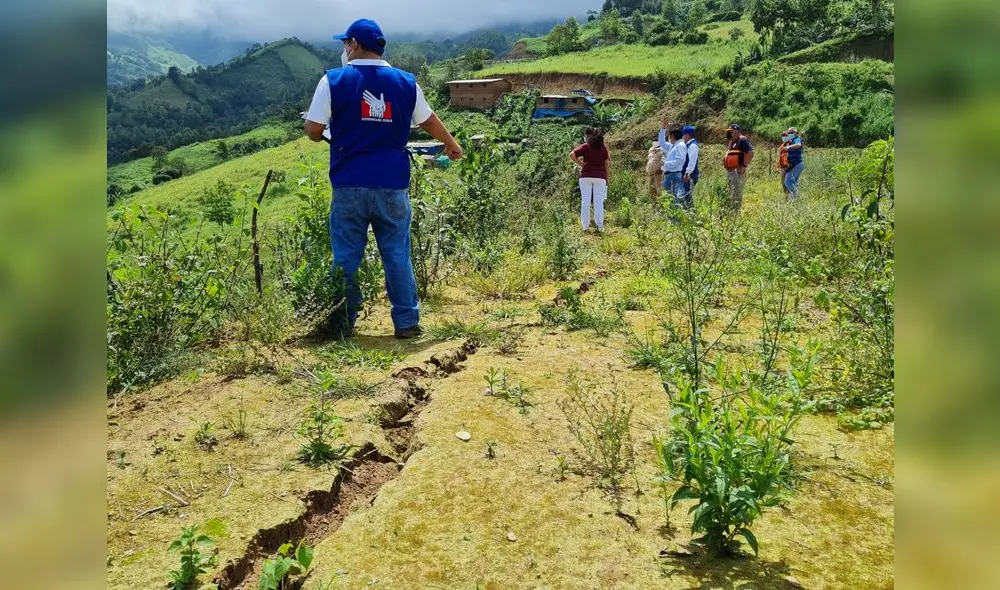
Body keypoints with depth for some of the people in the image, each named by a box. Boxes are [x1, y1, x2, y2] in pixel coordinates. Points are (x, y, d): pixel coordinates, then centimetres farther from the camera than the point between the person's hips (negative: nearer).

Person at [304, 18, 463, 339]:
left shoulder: (333, 80, -3)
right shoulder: (406, 82, 5)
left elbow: (313, 130, -3)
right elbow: (428, 120, 18)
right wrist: (451, 143, 36)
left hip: (350, 184, -1)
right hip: (392, 184, 2)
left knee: (346, 256, 8)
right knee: (397, 254, 8)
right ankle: (407, 322, 12)